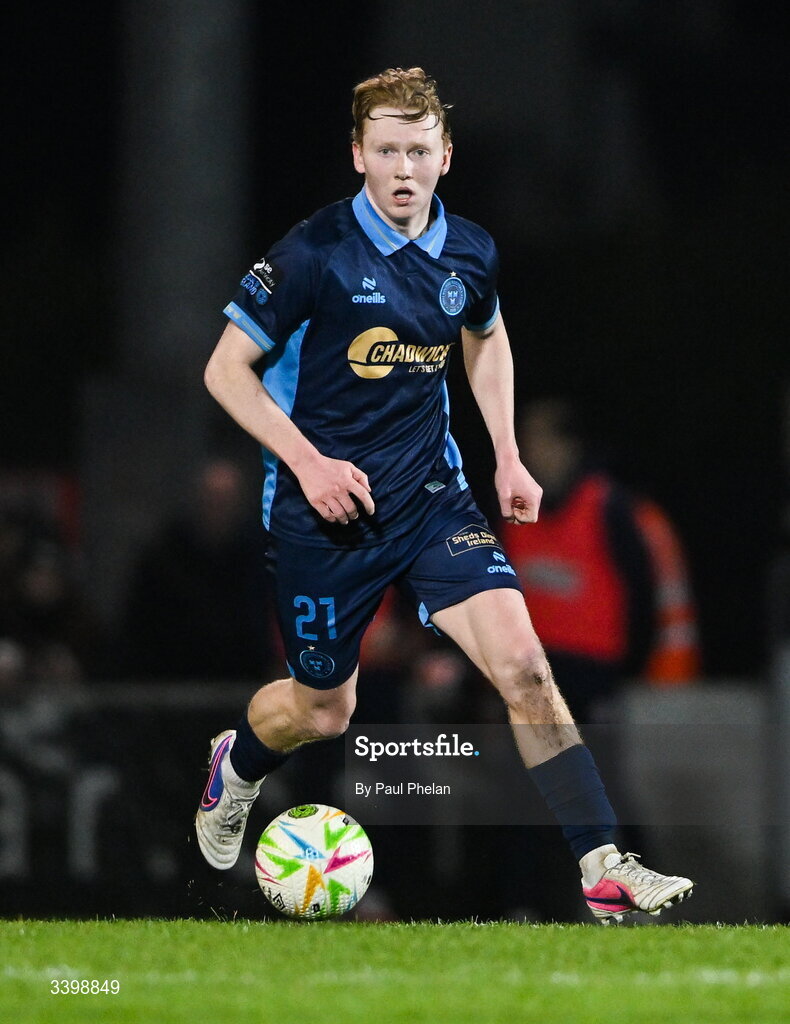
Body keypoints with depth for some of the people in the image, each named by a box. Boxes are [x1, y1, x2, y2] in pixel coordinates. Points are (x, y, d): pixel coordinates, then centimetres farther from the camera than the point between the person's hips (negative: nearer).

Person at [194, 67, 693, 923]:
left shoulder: (469, 253, 0)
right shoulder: (313, 254, -15)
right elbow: (226, 370, -9)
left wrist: (508, 458, 13)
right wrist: (308, 460, -19)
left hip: (432, 498, 3)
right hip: (324, 510, -3)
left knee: (522, 662, -16)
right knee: (323, 712, 11)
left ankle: (603, 868, -18)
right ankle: (234, 765, 48)